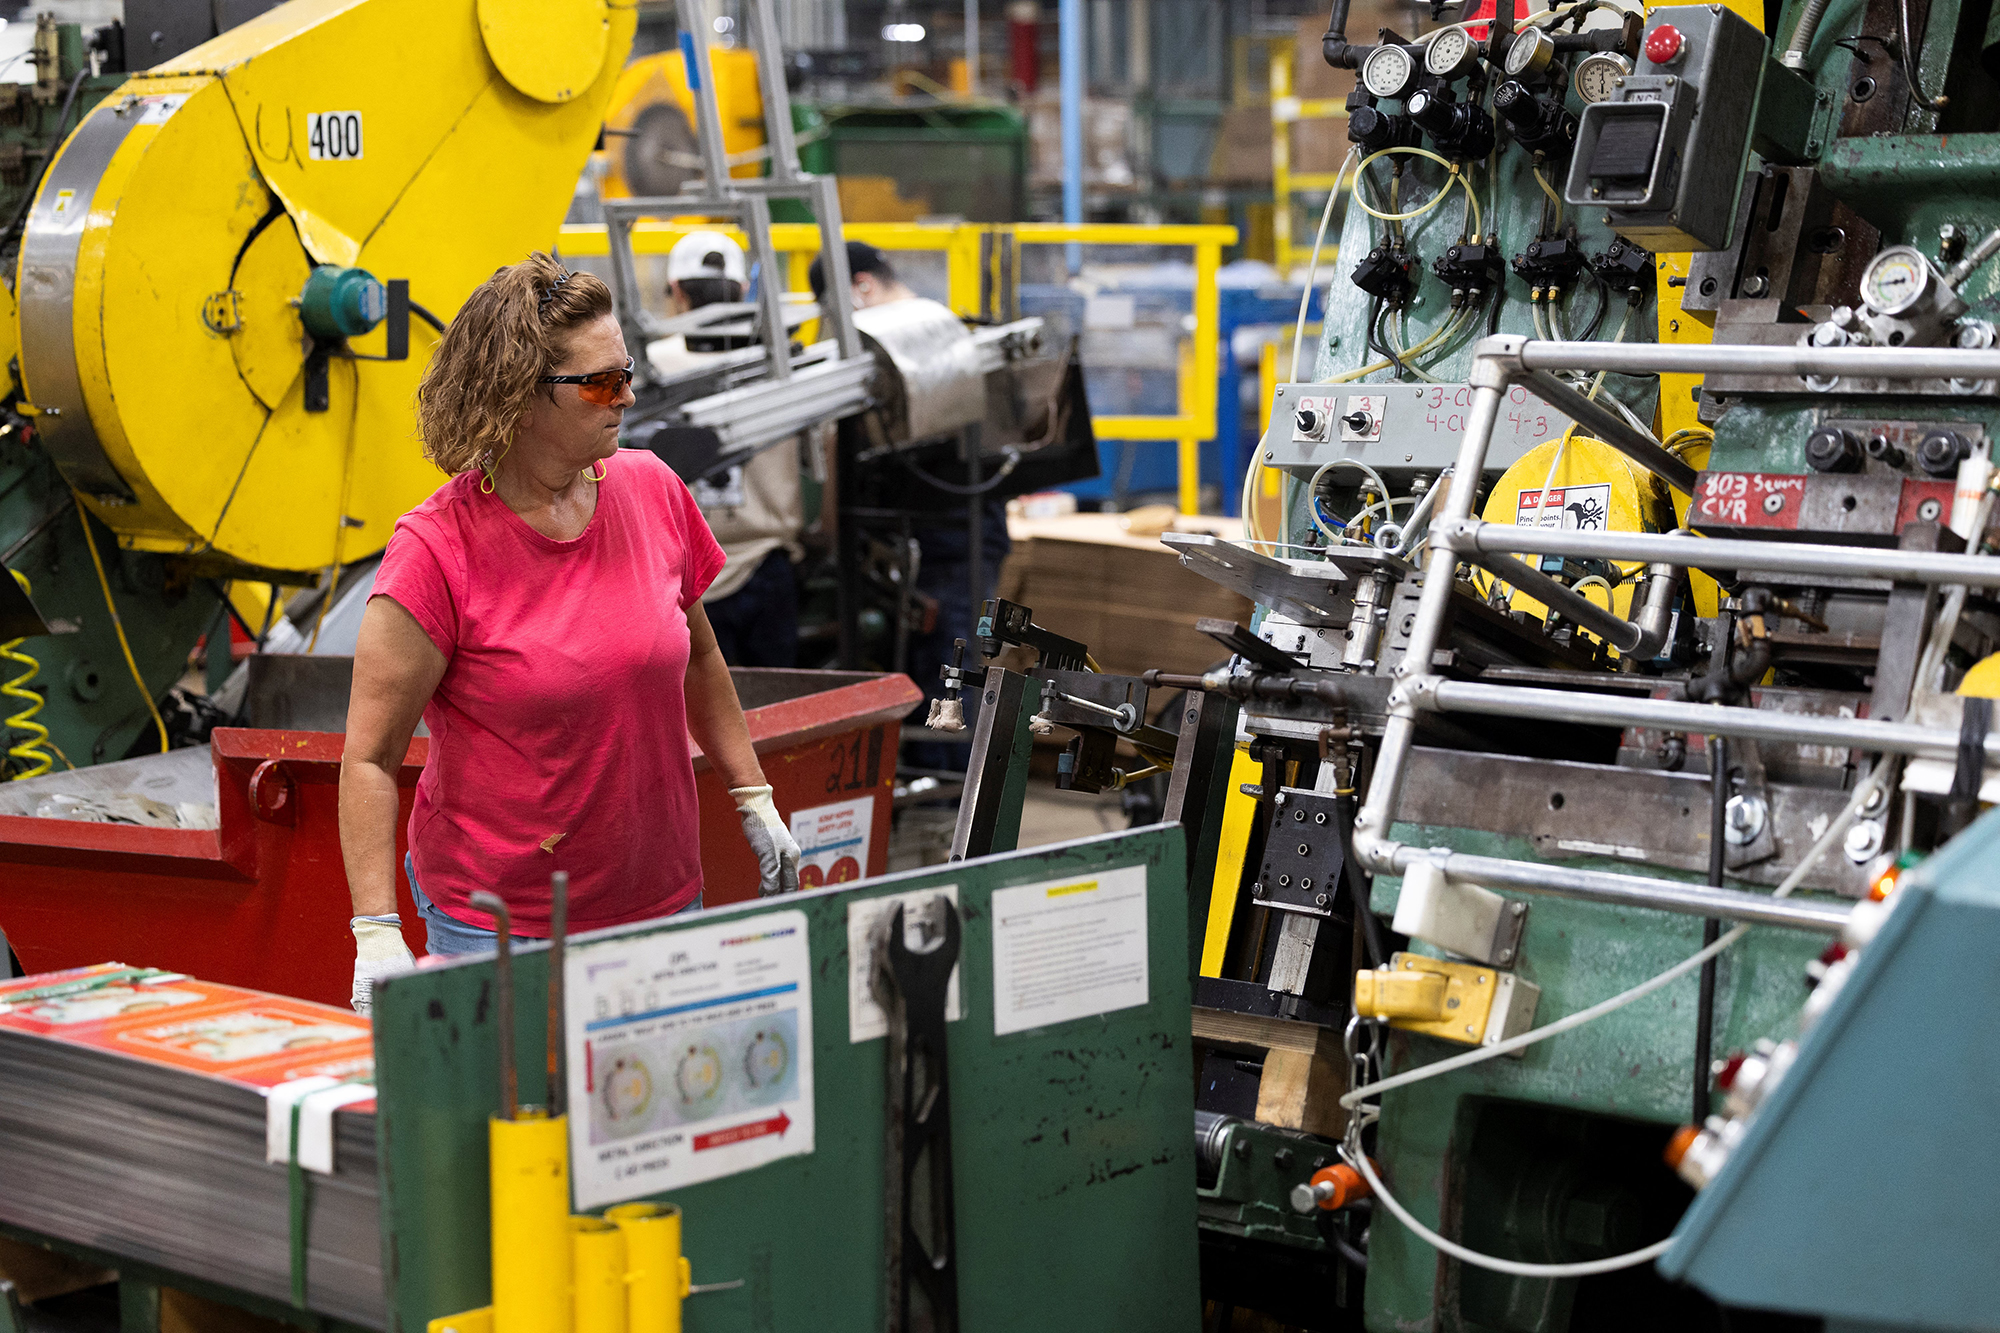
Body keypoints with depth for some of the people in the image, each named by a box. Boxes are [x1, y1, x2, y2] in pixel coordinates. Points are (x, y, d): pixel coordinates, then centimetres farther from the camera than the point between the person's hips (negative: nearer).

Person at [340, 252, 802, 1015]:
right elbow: (370, 757, -14)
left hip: (664, 901, 5)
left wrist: (754, 801, 17)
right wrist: (377, 934, -20)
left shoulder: (652, 491, 0)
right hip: (497, 928, -5)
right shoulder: (437, 551, -16)